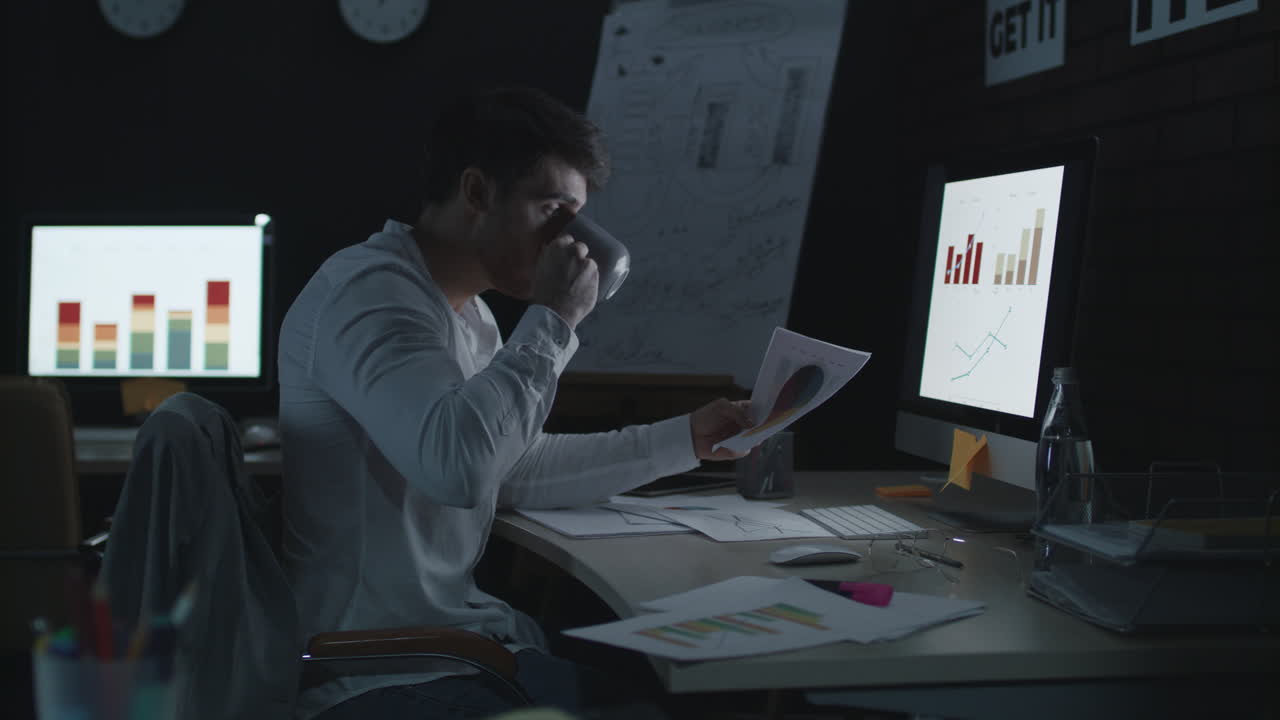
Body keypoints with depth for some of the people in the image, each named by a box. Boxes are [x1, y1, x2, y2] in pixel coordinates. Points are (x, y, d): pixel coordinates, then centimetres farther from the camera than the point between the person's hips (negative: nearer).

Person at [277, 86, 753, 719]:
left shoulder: (466, 312, 15)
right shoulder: (369, 292, -19)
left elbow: (517, 471, 20)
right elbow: (458, 464, -34)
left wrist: (683, 440, 16)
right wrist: (553, 320, -21)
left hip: (447, 631, 10)